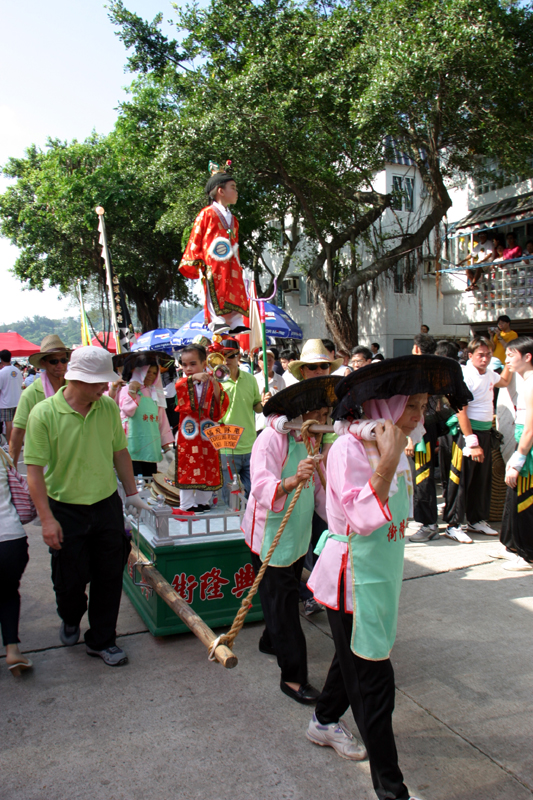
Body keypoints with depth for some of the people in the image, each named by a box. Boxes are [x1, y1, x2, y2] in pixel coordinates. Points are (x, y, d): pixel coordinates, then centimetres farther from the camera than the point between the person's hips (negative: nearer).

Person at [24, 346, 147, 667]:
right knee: (70, 579, 9)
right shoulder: (44, 414, -15)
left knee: (110, 576, 9)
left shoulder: (108, 407, -2)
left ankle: (101, 640, 28)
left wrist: (132, 494, 11)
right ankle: (71, 619, 43)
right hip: (66, 510, -3)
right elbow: (35, 470, -14)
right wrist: (47, 519, -17)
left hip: (107, 505, 3)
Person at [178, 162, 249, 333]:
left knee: (236, 291, 1)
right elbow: (195, 239, -2)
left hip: (230, 264, 7)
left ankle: (236, 323, 1)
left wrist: (238, 265, 17)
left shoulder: (232, 219, 21)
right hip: (212, 263, -7)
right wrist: (196, 262, -7)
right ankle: (216, 321, -13)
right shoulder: (206, 214, 0)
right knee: (216, 292, -12)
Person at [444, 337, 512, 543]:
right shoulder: (465, 375, -17)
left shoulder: (488, 374, 8)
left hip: (485, 431, 8)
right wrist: (472, 442, -22)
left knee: (482, 479, 15)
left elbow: (504, 382, 33)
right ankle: (453, 525, 6)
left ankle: (476, 520, 29)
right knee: (461, 479, -3)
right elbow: (461, 411, -21)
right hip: (468, 431, -8)